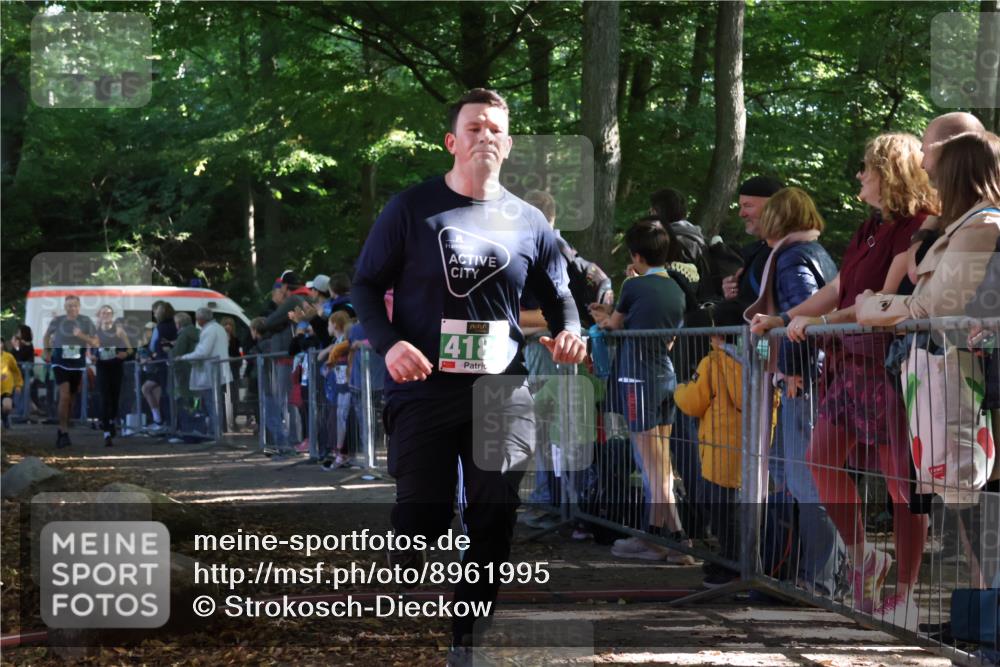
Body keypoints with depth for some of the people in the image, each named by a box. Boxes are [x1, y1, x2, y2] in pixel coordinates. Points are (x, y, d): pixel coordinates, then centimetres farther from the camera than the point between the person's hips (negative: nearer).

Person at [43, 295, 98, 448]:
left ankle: (62, 429, 28)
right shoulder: (57, 321, -3)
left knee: (71, 398, 11)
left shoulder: (86, 322, -4)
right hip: (60, 363, -2)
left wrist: (83, 336, -20)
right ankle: (64, 433, -14)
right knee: (64, 395, -17)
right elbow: (47, 336, 16)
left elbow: (96, 343, -4)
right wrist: (47, 353, 12)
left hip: (78, 364, 2)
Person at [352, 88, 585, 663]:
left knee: (494, 523, 5)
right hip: (424, 390, -3)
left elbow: (559, 294, 18)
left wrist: (569, 331, -5)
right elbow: (367, 285, 2)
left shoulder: (528, 222, 8)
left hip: (503, 395, 3)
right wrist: (387, 343, -16)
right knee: (420, 520, 0)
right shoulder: (412, 209, 0)